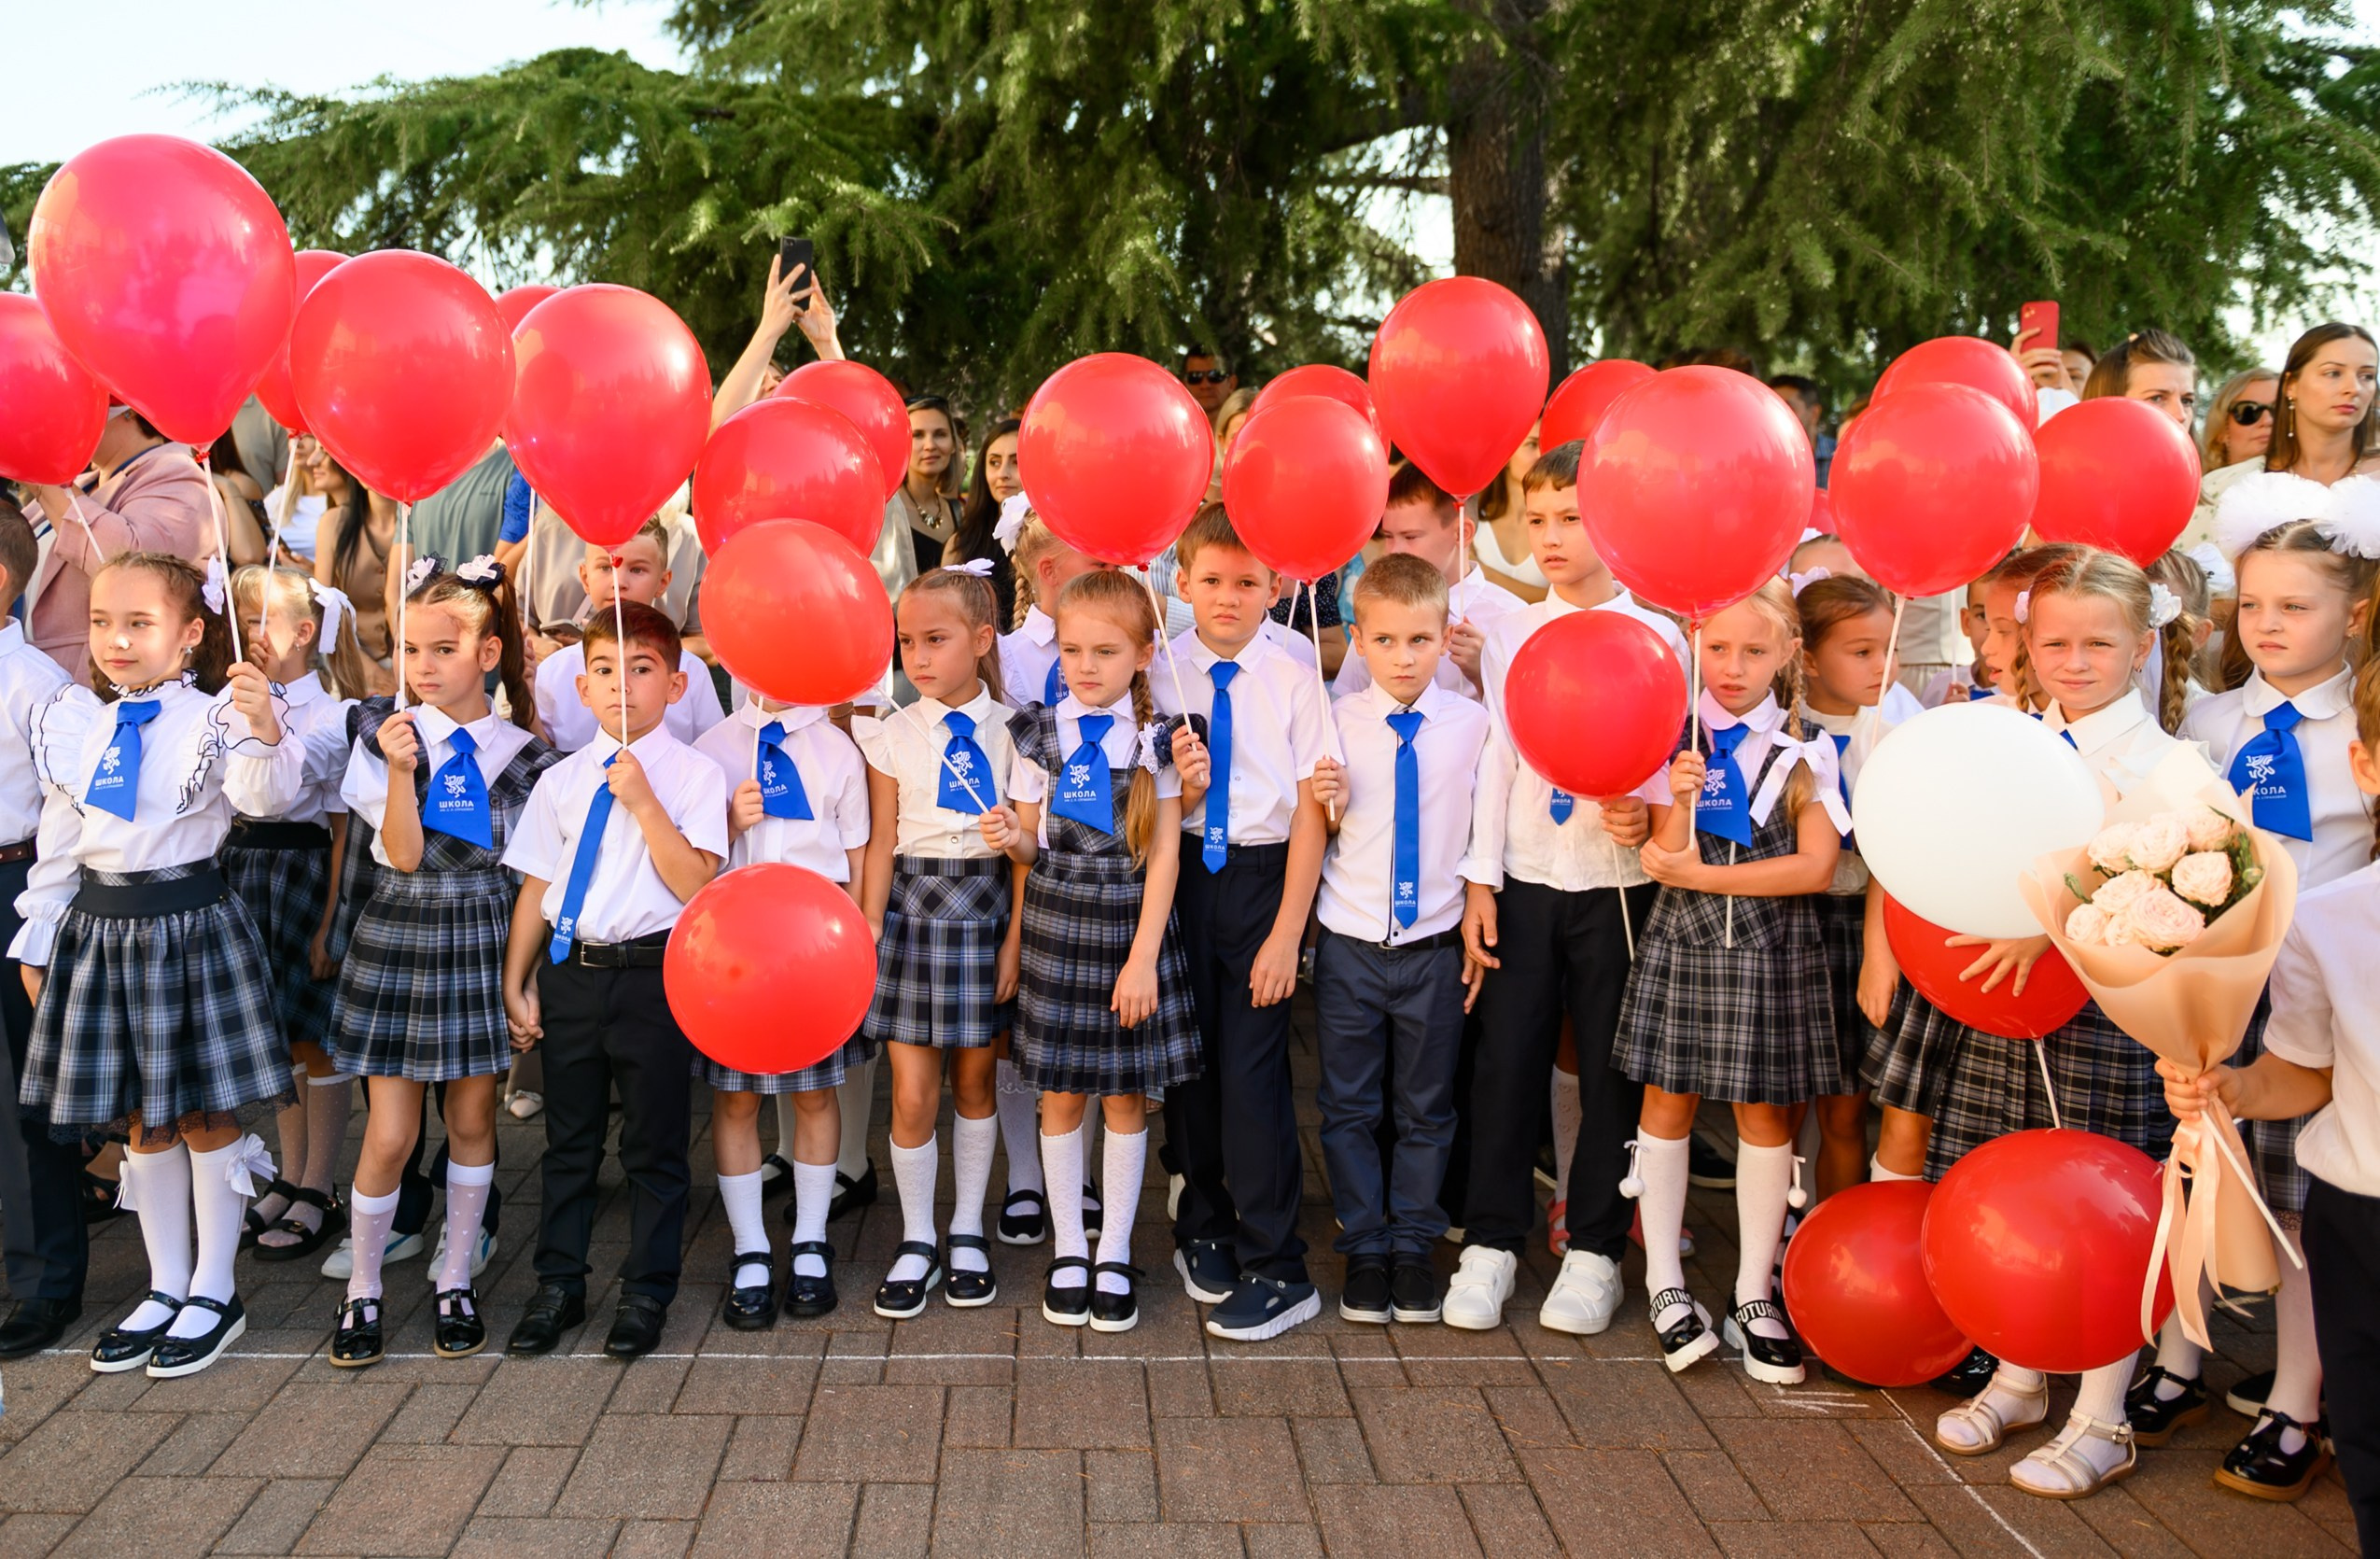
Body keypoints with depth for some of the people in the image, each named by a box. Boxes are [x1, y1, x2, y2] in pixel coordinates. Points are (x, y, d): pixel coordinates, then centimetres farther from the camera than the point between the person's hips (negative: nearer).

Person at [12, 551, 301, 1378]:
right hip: (100, 930, 5)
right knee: (142, 1121, 14)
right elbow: (59, 844, 12)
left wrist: (266, 733, -44)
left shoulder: (216, 718, -8)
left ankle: (215, 1293, 19)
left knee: (206, 1115, 5)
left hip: (192, 926, -5)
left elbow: (264, 797, -25)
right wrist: (36, 942, 13)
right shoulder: (75, 726, 7)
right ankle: (166, 1287, 28)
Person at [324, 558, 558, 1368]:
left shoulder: (521, 753, -1)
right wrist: (401, 770, -22)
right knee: (390, 1134, 0)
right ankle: (362, 1292, 21)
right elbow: (403, 854, -8)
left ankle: (455, 1281, 27)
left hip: (482, 940, 1)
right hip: (399, 936, -1)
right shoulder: (384, 733, -3)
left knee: (472, 1120, 10)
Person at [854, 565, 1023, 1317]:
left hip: (986, 906, 0)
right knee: (912, 1092, 0)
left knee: (973, 1081, 12)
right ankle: (916, 1240, 18)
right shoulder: (892, 734, 1)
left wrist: (1015, 937, -5)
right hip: (914, 904, 0)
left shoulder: (1009, 731, -2)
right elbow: (882, 840, 1)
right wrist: (870, 926, -4)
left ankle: (967, 1229, 28)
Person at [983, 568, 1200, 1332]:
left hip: (1132, 924, -1)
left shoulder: (1158, 737, -3)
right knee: (1061, 1092, 7)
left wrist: (1143, 956, -11)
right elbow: (1032, 849, 5)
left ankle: (1116, 1252, 22)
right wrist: (1008, 837, -19)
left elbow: (1165, 854, -5)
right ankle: (1068, 1248, 24)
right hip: (1057, 922, 1)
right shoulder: (1040, 734, 0)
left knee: (1126, 1093, 8)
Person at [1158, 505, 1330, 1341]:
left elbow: (1310, 810, -8)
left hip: (1265, 876, -3)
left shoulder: (1293, 681, -7)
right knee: (1188, 1059, 12)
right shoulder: (1161, 675, 1)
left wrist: (1287, 932, -12)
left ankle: (1275, 1269, 7)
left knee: (1251, 1067, -5)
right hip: (1182, 876, 3)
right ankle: (1204, 1230, 34)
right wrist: (1180, 787, -15)